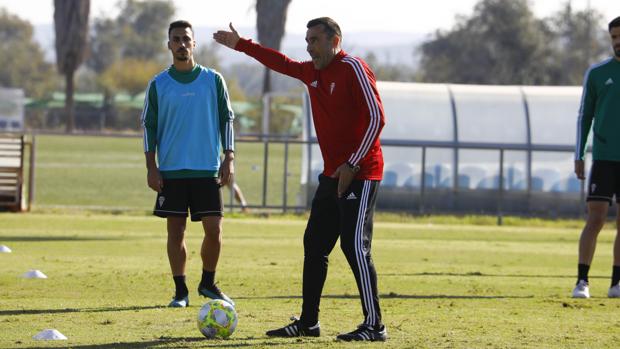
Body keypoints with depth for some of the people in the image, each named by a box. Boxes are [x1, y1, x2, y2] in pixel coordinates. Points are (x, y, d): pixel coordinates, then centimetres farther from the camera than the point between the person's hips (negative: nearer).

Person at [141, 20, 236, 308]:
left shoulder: (213, 80, 5)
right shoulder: (158, 85, 5)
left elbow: (226, 119, 7)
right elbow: (149, 126, 5)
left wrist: (228, 158, -2)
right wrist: (151, 168, -2)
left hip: (207, 169, 0)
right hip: (171, 170, 0)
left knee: (214, 229, -4)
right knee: (176, 230, 0)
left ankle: (208, 283, 16)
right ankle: (180, 291, 8)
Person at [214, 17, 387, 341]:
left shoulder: (353, 68, -13)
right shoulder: (312, 72, 12)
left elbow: (376, 117, -18)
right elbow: (281, 63, 32)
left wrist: (352, 164, -20)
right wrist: (241, 45, 36)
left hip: (359, 174, -9)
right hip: (332, 175, 9)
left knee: (355, 246, -14)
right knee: (314, 245, 10)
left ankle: (374, 326, -11)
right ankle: (308, 321, 16)